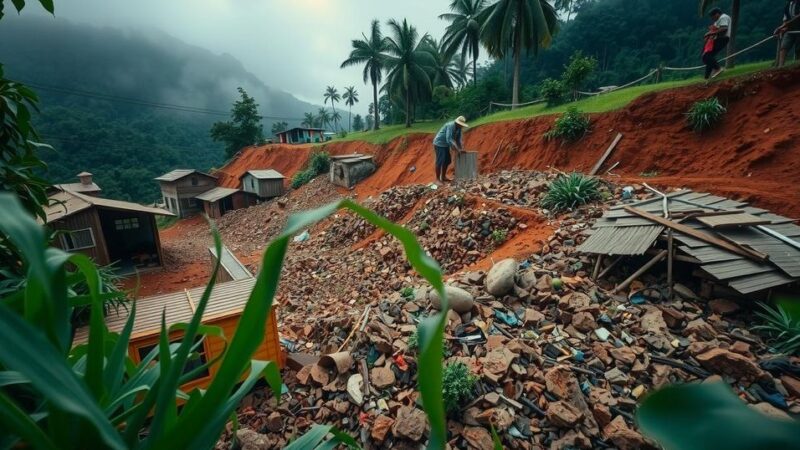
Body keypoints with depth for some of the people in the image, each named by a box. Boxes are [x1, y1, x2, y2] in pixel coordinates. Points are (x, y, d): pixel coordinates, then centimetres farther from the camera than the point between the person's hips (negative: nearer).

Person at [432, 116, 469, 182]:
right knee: (440, 162, -10)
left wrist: (461, 149, -7)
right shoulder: (451, 126, -26)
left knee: (447, 161, 12)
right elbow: (449, 139, -34)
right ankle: (438, 179, -4)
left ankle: (443, 177, 23)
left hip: (446, 145, 9)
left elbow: (458, 139, 7)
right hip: (439, 144, -9)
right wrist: (457, 149, -35)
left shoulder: (459, 128, 0)